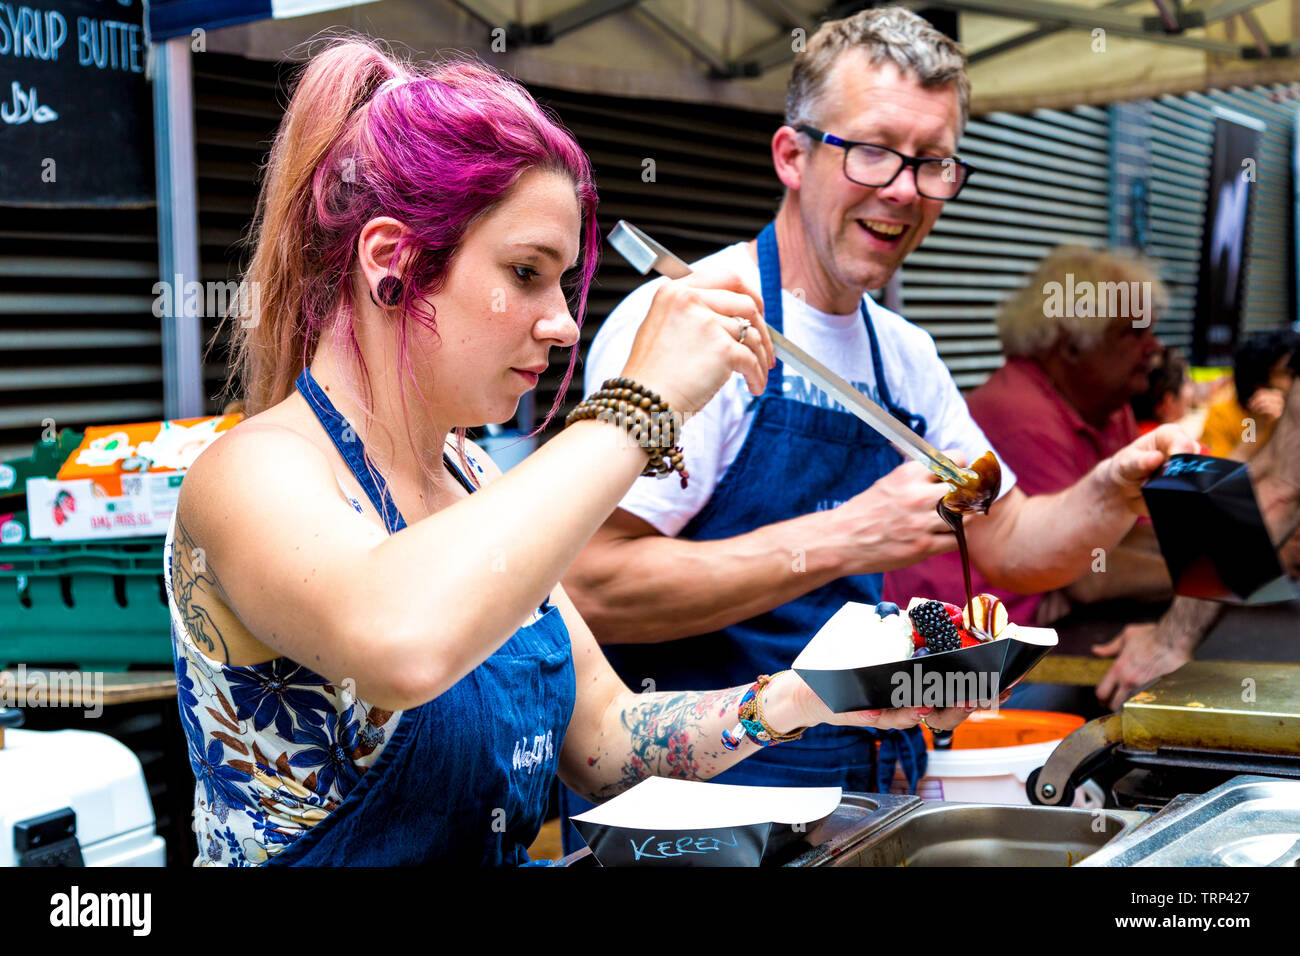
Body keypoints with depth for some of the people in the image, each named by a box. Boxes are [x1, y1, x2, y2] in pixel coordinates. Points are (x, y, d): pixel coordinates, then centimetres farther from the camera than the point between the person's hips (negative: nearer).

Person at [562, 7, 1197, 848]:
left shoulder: (905, 355, 11)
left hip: (869, 783, 7)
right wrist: (843, 539, -25)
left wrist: (1114, 491, -3)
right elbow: (592, 589, -23)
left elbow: (1007, 548, 17)